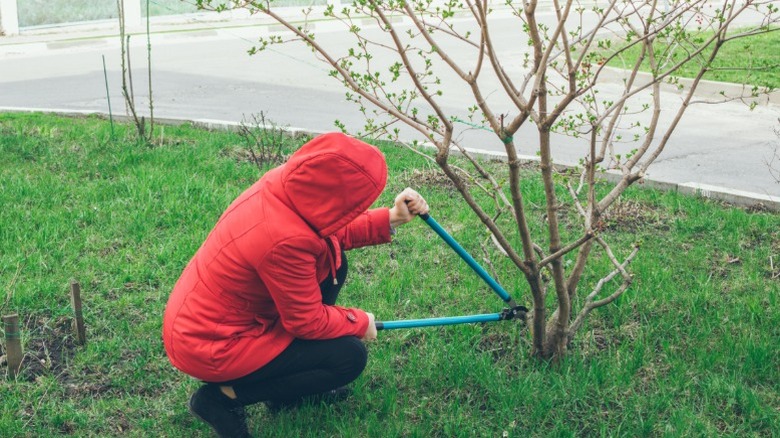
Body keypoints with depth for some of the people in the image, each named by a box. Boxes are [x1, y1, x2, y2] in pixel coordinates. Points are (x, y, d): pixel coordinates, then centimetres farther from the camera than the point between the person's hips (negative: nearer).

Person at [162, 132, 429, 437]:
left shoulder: (283, 184, -11)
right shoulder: (286, 240, -34)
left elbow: (332, 233, 9)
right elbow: (308, 321, -18)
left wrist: (390, 219, 1)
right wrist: (359, 323, -2)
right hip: (210, 346, -9)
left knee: (331, 261, 8)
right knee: (349, 357, -8)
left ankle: (293, 376, 18)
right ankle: (225, 396, -1)